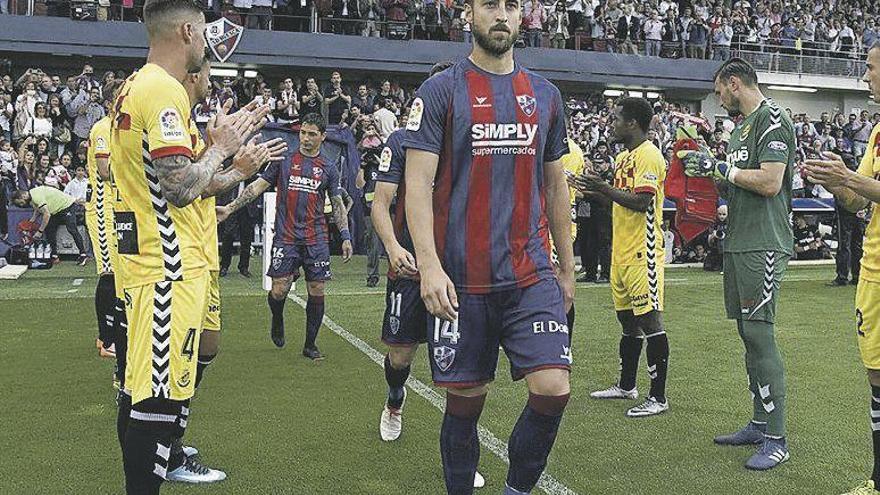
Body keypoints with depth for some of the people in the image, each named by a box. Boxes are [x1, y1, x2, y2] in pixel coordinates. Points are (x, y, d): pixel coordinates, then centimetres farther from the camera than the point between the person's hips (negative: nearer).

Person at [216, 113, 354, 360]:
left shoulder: (329, 167, 7)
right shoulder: (284, 159, 4)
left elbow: (337, 204, 11)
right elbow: (258, 186, 5)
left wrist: (345, 237, 3)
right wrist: (230, 208, -2)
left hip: (317, 239, 1)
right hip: (286, 237, -1)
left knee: (316, 291, 2)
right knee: (279, 291, -6)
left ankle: (310, 344, 16)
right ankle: (278, 320, 28)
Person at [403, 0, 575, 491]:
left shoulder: (546, 95, 12)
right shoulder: (441, 91, -1)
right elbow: (418, 183, -7)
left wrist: (567, 268, 18)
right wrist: (430, 266, -18)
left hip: (531, 275, 3)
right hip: (462, 280, -3)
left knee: (553, 388, -9)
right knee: (465, 402, 7)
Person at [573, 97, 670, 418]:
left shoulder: (648, 155, -13)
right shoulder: (623, 156, 18)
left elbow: (641, 202, -22)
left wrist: (603, 188, -19)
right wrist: (595, 189, 12)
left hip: (642, 253, -10)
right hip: (622, 252, 10)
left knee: (650, 320, -6)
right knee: (627, 320, 16)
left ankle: (659, 397, 0)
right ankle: (626, 386, 28)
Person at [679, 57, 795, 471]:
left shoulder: (772, 120, -9)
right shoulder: (741, 126, 21)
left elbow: (769, 183, -19)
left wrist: (719, 168, -10)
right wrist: (708, 172, 10)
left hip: (763, 246, -10)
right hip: (738, 243, 10)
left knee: (759, 332, -10)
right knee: (748, 333, 12)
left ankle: (776, 439, -5)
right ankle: (760, 424, 21)